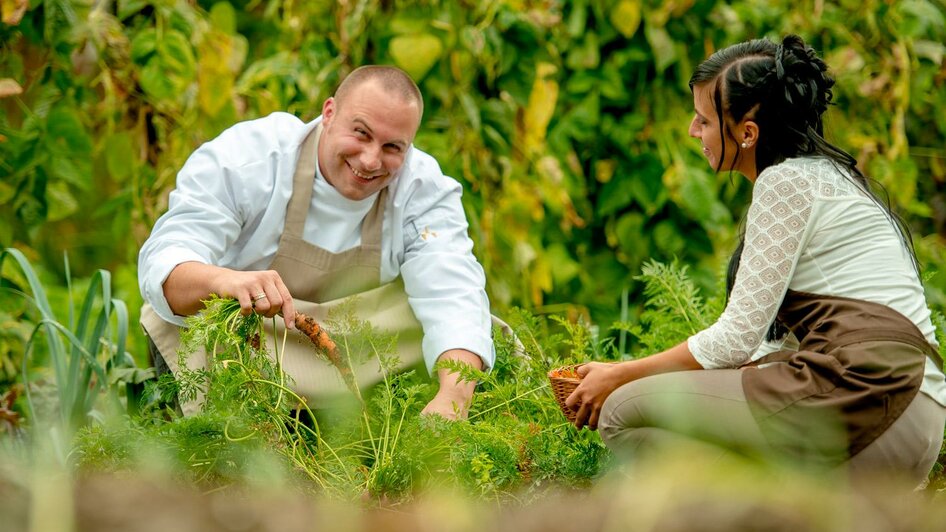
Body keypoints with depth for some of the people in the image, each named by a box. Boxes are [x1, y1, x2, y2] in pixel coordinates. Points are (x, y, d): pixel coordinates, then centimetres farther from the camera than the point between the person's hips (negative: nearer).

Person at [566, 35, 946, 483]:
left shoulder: (788, 181, -6)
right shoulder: (820, 177, 23)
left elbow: (736, 339, -9)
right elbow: (757, 341, 22)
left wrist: (620, 377, 3)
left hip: (862, 395, -10)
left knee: (625, 413, -7)